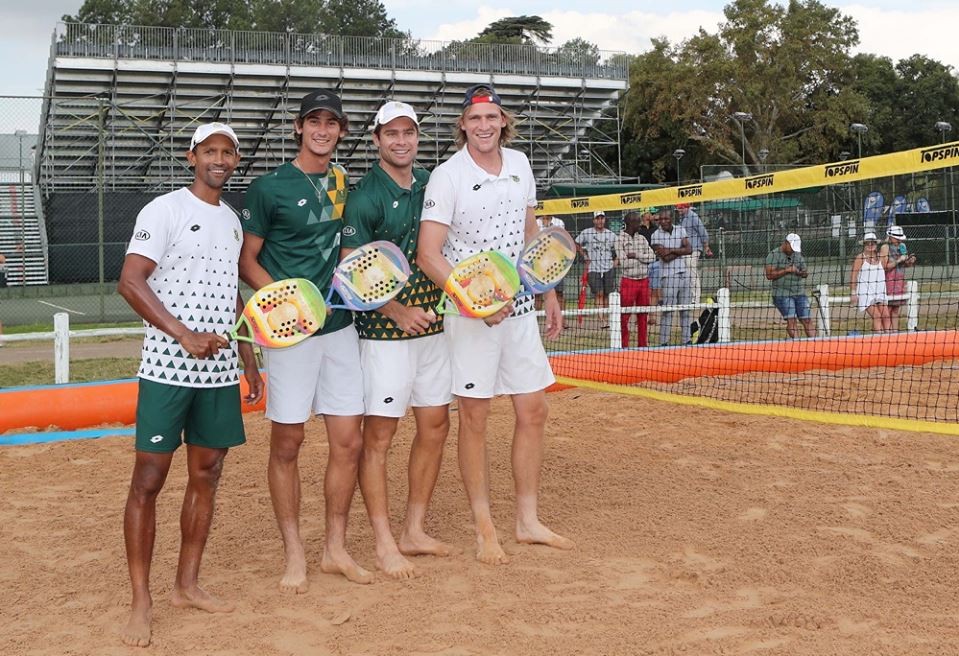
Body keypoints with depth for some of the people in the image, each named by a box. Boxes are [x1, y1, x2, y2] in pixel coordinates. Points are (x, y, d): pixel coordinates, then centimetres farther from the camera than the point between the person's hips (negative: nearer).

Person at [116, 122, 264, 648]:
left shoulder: (232, 220, 15)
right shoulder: (164, 210, -5)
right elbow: (130, 281, -13)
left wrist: (249, 363, 19)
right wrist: (185, 335, -20)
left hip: (219, 371, 7)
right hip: (167, 368, -6)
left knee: (206, 475, 9)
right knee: (148, 480, -3)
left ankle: (187, 585, 21)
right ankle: (141, 601, 5)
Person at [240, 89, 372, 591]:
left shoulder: (342, 181, 11)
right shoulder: (269, 187, -5)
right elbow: (246, 261, -3)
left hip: (340, 325, 5)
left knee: (348, 441, 5)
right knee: (287, 442, 2)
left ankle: (335, 549, 19)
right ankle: (294, 554, 15)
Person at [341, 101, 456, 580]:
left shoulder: (431, 185, 10)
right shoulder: (365, 197, -10)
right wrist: (396, 310, -23)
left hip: (432, 322, 7)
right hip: (385, 331, -7)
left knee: (435, 425, 11)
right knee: (379, 434, -3)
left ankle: (414, 531, 24)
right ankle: (383, 544, 7)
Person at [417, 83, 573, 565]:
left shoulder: (519, 164, 7)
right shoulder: (447, 177, -12)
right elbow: (428, 255, -17)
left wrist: (548, 293, 17)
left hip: (519, 305, 6)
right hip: (468, 310, -6)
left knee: (533, 410, 8)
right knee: (474, 417, 2)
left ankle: (528, 520, 20)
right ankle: (483, 527, 14)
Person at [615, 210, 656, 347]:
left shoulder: (642, 238, 10)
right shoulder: (620, 239, -6)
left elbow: (652, 257, -1)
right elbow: (624, 263, -14)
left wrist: (635, 255, -12)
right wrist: (643, 259, -4)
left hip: (644, 281, 5)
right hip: (628, 281, -5)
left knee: (643, 315, 10)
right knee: (625, 315, -3)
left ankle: (642, 343, 19)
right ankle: (624, 345, 3)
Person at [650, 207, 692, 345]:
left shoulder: (680, 230, 9)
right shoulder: (656, 235, -5)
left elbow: (689, 250, -3)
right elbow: (666, 258, -14)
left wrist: (671, 251, -11)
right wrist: (680, 251, -5)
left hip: (683, 274, 5)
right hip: (668, 276, -5)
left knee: (685, 310, 8)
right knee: (667, 312, -6)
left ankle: (686, 340, 14)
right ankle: (663, 343, -3)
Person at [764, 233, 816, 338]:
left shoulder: (798, 255, 15)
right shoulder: (773, 255, -3)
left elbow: (805, 272, 19)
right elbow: (769, 275, -12)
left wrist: (804, 273, -5)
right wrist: (787, 270, -17)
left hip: (799, 293, 5)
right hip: (782, 294, -5)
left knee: (807, 320, -1)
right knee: (791, 320, -15)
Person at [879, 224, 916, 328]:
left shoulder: (901, 246, 12)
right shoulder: (885, 247, -8)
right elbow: (884, 267, -16)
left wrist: (910, 262, 3)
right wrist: (898, 261, -18)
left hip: (900, 281, 7)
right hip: (889, 281, -7)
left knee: (896, 311, 9)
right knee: (887, 311, -7)